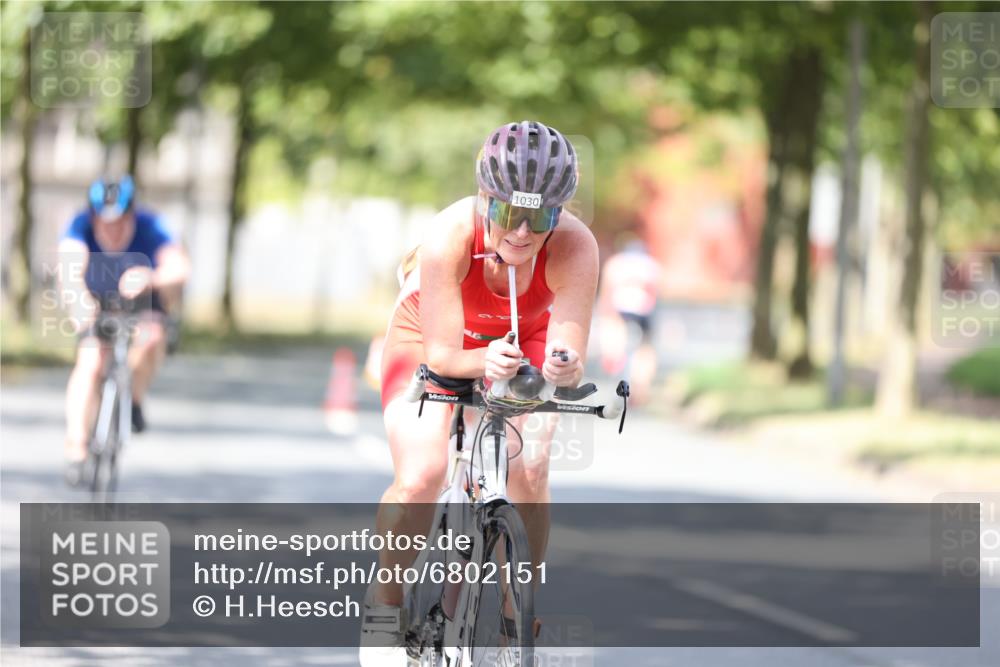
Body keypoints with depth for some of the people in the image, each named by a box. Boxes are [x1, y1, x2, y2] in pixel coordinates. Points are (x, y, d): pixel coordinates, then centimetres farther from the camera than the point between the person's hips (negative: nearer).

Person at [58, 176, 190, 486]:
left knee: (151, 338, -31)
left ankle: (134, 400, -4)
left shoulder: (149, 228, -32)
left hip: (145, 300, -1)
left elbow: (179, 268, -47)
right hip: (99, 302, 1)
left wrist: (149, 277, -67)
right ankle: (75, 451, -13)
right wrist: (80, 302, -66)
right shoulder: (82, 227, -30)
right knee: (90, 364, -19)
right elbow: (70, 267, -47)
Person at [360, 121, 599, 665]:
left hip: (522, 341, 2)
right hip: (432, 340, -1)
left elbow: (571, 357, -36)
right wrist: (484, 362, -57)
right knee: (420, 477, -22)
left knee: (529, 476, -21)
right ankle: (384, 606, 1)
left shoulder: (574, 247, -34)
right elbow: (441, 354, -36)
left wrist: (562, 369, -59)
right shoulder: (449, 236, -37)